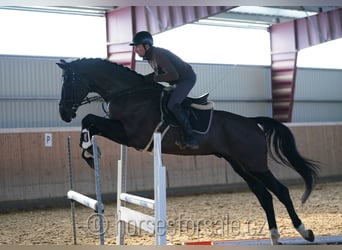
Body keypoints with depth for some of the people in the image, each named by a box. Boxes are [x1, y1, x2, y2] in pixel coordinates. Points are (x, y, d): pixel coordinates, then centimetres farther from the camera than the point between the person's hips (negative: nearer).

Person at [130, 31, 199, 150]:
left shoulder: (158, 55, -26)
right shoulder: (149, 56, 5)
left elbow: (173, 75, -30)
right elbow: (161, 72, 16)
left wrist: (154, 78, -21)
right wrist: (144, 78, 2)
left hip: (187, 78, -11)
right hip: (178, 81, 11)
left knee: (172, 104, -26)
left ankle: (190, 138, -24)